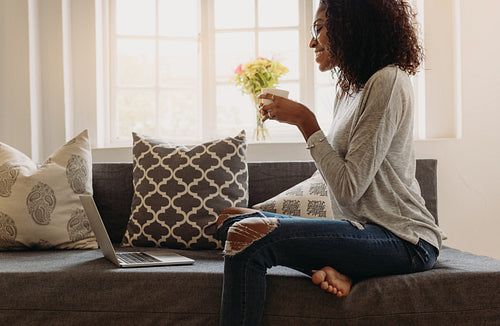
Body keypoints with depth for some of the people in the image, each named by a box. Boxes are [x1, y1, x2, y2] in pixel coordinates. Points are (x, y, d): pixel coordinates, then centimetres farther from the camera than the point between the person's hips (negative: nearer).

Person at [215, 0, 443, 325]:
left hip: (403, 241, -10)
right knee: (233, 219, 6)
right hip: (361, 227, 10)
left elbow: (348, 188, -17)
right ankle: (333, 268, -8)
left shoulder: (388, 82, -12)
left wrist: (305, 120, -11)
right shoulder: (351, 88, 17)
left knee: (249, 236, -25)